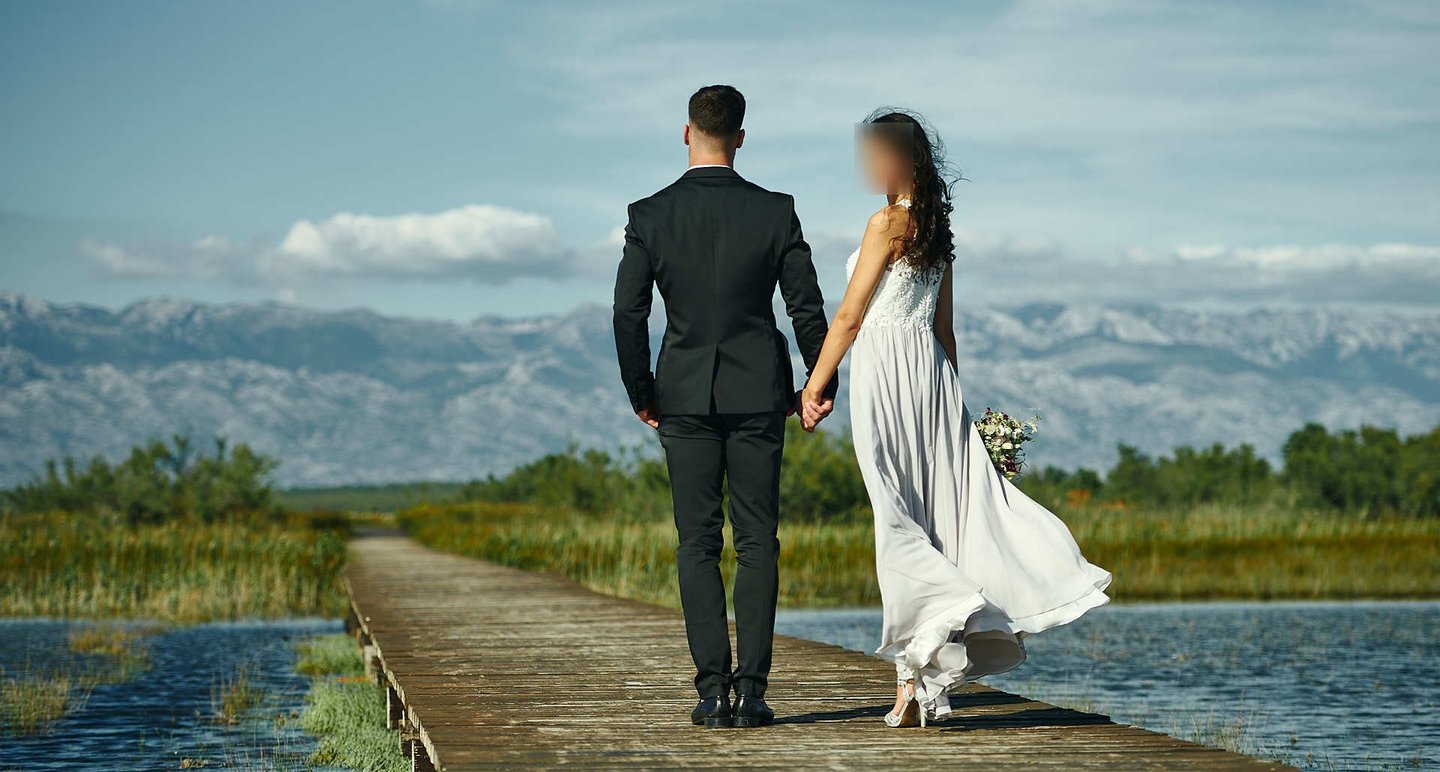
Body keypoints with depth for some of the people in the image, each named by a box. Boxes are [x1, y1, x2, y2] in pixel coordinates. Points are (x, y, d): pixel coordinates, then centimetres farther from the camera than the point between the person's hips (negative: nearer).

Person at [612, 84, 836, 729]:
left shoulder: (649, 217, -3)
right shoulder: (775, 212, -3)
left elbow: (628, 315, -3)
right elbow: (807, 307, -2)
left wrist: (641, 394, 9)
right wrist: (824, 384, 10)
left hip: (685, 396, 0)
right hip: (758, 392, 0)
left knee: (697, 543, 4)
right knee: (756, 541, 3)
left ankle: (713, 690, -2)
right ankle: (751, 690, -2)